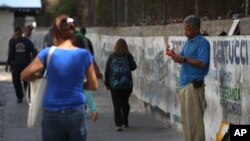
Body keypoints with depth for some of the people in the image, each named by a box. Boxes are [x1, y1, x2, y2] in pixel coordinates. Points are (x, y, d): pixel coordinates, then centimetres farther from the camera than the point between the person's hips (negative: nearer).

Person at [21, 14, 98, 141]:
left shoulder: (48, 54, -7)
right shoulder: (84, 55, -2)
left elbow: (25, 75, 1)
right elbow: (93, 85, 6)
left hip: (52, 115, -1)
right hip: (77, 114, 1)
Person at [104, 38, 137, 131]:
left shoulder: (111, 56, -1)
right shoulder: (128, 56, -3)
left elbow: (107, 70, 0)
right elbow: (133, 67, -3)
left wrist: (107, 83, 9)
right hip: (127, 85, 1)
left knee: (117, 105, 0)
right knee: (125, 103, 19)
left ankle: (119, 124, -11)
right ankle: (125, 122, 24)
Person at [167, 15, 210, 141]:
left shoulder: (202, 43, -10)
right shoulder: (187, 42, 17)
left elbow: (202, 63, -20)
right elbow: (182, 57, 17)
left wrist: (184, 59, -22)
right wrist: (175, 56, -4)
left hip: (194, 85, -9)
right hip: (184, 83, 9)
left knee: (194, 118, -8)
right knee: (186, 118, 12)